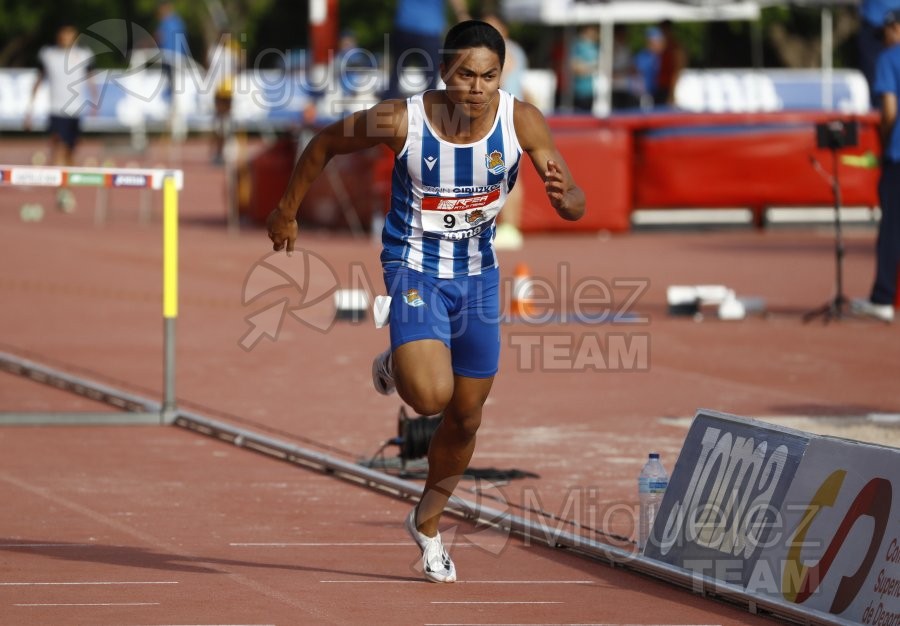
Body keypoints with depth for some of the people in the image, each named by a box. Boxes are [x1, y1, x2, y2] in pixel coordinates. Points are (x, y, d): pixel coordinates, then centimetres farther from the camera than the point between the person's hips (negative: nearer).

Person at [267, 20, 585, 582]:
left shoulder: (522, 122, -17)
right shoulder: (402, 121, -23)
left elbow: (575, 208, -16)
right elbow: (324, 144, -5)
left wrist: (564, 194, -41)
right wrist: (287, 212, 5)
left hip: (478, 273, 3)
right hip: (415, 268, -3)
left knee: (466, 418, 12)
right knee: (431, 396, -26)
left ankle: (428, 523, 38)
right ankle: (395, 365, 12)